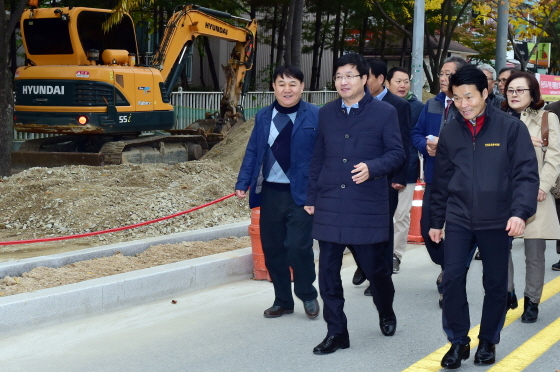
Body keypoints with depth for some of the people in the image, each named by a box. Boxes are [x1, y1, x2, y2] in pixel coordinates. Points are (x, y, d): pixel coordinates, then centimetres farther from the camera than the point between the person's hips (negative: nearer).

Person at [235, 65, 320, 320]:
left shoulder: (315, 116, -3)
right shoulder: (263, 117, 10)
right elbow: (253, 152, 10)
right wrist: (243, 183, 2)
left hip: (301, 194, -4)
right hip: (270, 193, 5)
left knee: (298, 247, -9)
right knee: (272, 249, 9)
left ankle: (307, 295, 17)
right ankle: (282, 300, 25)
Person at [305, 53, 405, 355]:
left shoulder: (384, 112, -2)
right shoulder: (326, 113, 10)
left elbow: (397, 153, -2)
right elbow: (318, 158, 15)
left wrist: (372, 168, -20)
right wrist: (312, 197, 14)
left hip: (368, 205, -3)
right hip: (329, 205, 3)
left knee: (374, 267, 7)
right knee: (328, 271, 2)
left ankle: (386, 313, 37)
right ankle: (336, 332, 12)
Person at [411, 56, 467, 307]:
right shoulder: (432, 105, 9)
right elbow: (416, 134, 12)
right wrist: (426, 146, -8)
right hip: (433, 178, 5)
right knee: (428, 229, 8)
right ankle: (446, 268, 36)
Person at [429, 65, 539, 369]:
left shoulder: (511, 127, -6)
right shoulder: (449, 132, 5)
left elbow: (526, 173, -8)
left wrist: (520, 212, -21)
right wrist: (437, 220, 14)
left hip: (497, 221, -2)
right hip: (458, 220, 2)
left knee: (495, 284, 8)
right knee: (452, 279, -5)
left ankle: (488, 342, 25)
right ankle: (458, 342, 10)